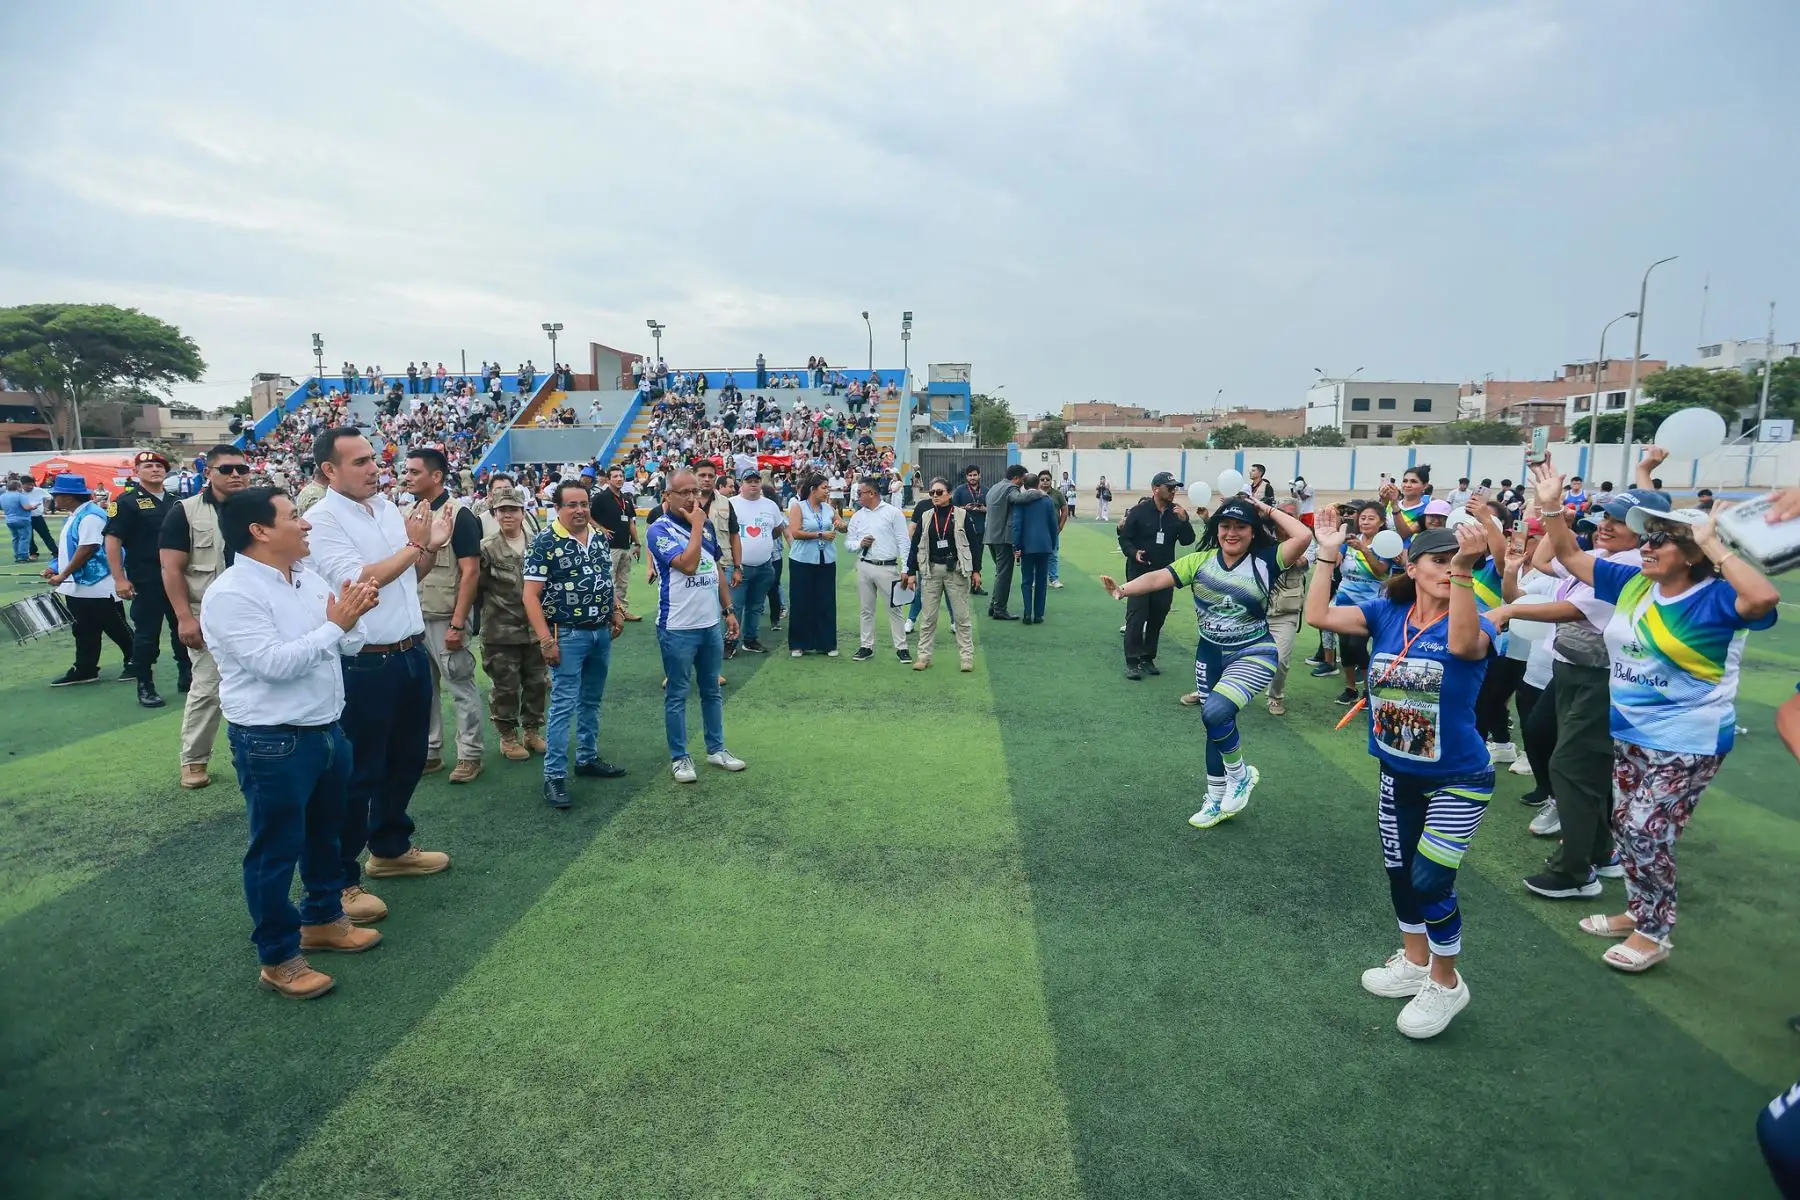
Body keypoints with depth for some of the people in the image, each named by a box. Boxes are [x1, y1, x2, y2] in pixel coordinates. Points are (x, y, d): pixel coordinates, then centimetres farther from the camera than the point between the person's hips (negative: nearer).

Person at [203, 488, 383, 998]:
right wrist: (334, 624, -21)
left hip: (327, 730, 8)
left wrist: (353, 616, -8)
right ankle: (278, 957, 22)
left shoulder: (309, 578, 6)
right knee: (276, 850, 7)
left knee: (325, 835, 23)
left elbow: (350, 645, 10)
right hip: (272, 743, -8)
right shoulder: (231, 594, -18)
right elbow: (274, 663, -26)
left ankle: (323, 919, 42)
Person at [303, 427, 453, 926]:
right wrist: (414, 545, -13)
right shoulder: (321, 521, -13)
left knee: (407, 759, 20)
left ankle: (390, 848, 39)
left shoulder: (388, 507, 9)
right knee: (358, 773, 3)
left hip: (411, 654, 8)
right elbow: (358, 581, -23)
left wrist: (432, 545, -1)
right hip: (364, 665, -8)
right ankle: (338, 879, 18)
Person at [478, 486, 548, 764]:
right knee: (506, 686, 6)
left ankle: (532, 730, 29)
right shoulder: (487, 548, -6)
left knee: (537, 683, 12)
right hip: (501, 631, -3)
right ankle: (508, 736, 22)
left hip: (534, 629, 4)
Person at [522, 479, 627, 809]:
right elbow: (531, 595, -14)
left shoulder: (602, 538, 7)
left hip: (601, 632, 6)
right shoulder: (544, 543, -12)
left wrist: (616, 613, 9)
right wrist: (546, 640, -19)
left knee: (591, 701, 16)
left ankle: (588, 758, 29)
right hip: (568, 635, -6)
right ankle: (554, 775, 2)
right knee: (564, 705, -5)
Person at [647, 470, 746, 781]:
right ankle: (679, 757, 16)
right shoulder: (660, 530, -12)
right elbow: (688, 564, -26)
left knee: (712, 691, 16)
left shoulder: (706, 525, 9)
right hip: (678, 628, -6)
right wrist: (696, 525, -17)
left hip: (711, 624, 7)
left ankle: (716, 749, 28)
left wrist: (728, 610, 13)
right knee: (677, 695, 5)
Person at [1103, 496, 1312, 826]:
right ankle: (1218, 801, 35)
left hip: (1253, 655, -4)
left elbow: (1303, 537, -26)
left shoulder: (1265, 560, -13)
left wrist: (1268, 511, -16)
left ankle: (1240, 775, 4)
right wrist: (1123, 589, -33)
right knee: (1216, 724, 16)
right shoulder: (1201, 560, -7)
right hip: (1209, 653, 5)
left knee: (1215, 713, -26)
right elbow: (1159, 577, -17)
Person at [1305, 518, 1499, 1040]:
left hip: (1458, 779, -5)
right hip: (1398, 774, 5)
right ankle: (1415, 961, 42)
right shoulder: (1387, 613, -5)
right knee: (1399, 871, 18)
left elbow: (1462, 643, -42)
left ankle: (1447, 984, 19)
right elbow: (1318, 615, -14)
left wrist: (1465, 571, -51)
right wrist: (1328, 554, -18)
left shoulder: (1474, 624, -17)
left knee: (1430, 881, -8)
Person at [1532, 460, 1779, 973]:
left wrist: (1713, 545, -30)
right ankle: (1638, 911, 35)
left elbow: (1765, 597, -39)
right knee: (1625, 825, 17)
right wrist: (1551, 507, -4)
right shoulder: (1633, 584, 1)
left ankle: (1654, 933, 14)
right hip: (1629, 732, 7)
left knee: (1646, 831, -5)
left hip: (1687, 742, -7)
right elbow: (1570, 556, 8)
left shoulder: (1714, 600, -18)